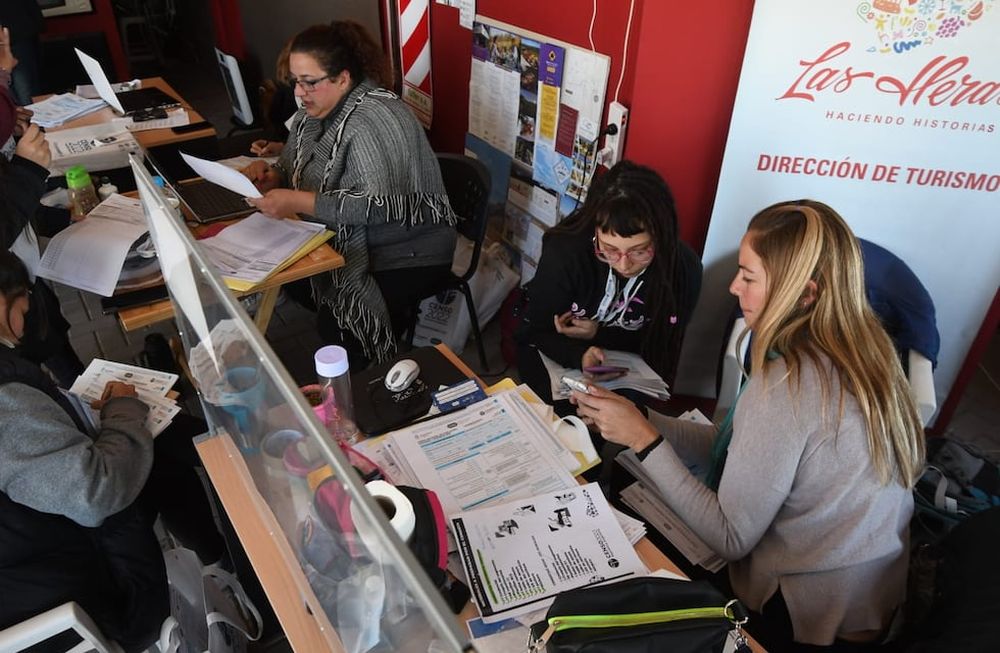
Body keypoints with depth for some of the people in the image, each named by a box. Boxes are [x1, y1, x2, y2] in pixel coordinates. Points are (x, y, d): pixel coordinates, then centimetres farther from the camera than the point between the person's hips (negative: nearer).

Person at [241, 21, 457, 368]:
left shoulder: (375, 119, -22)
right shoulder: (314, 111, 4)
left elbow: (381, 205, -30)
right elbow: (295, 167, 16)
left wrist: (298, 202, -31)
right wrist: (269, 174, -7)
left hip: (408, 252, -9)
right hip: (351, 241, 9)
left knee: (337, 328, -18)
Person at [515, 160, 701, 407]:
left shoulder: (684, 269, -23)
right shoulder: (564, 254, -29)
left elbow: (661, 344, -7)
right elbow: (536, 331, -14)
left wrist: (599, 334, -23)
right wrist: (579, 355, -36)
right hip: (553, 353, -2)